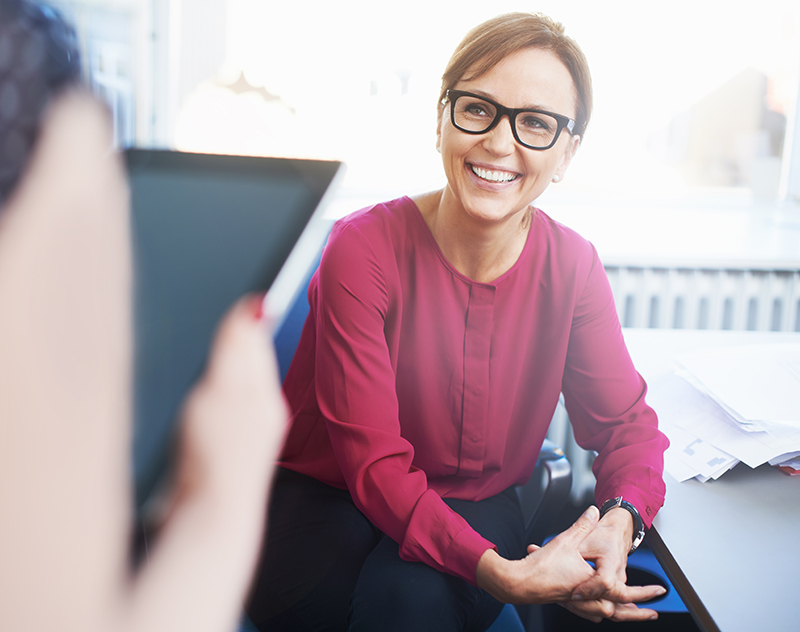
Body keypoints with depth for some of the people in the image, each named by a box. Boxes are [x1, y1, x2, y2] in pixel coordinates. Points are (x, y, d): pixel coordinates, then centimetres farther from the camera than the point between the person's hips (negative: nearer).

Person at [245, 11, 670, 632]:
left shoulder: (573, 267, -9)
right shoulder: (363, 251, -20)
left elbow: (625, 419, -1)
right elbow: (373, 462, -23)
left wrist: (621, 518, -25)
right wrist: (498, 571, -37)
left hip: (475, 507, 2)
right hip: (327, 496, -1)